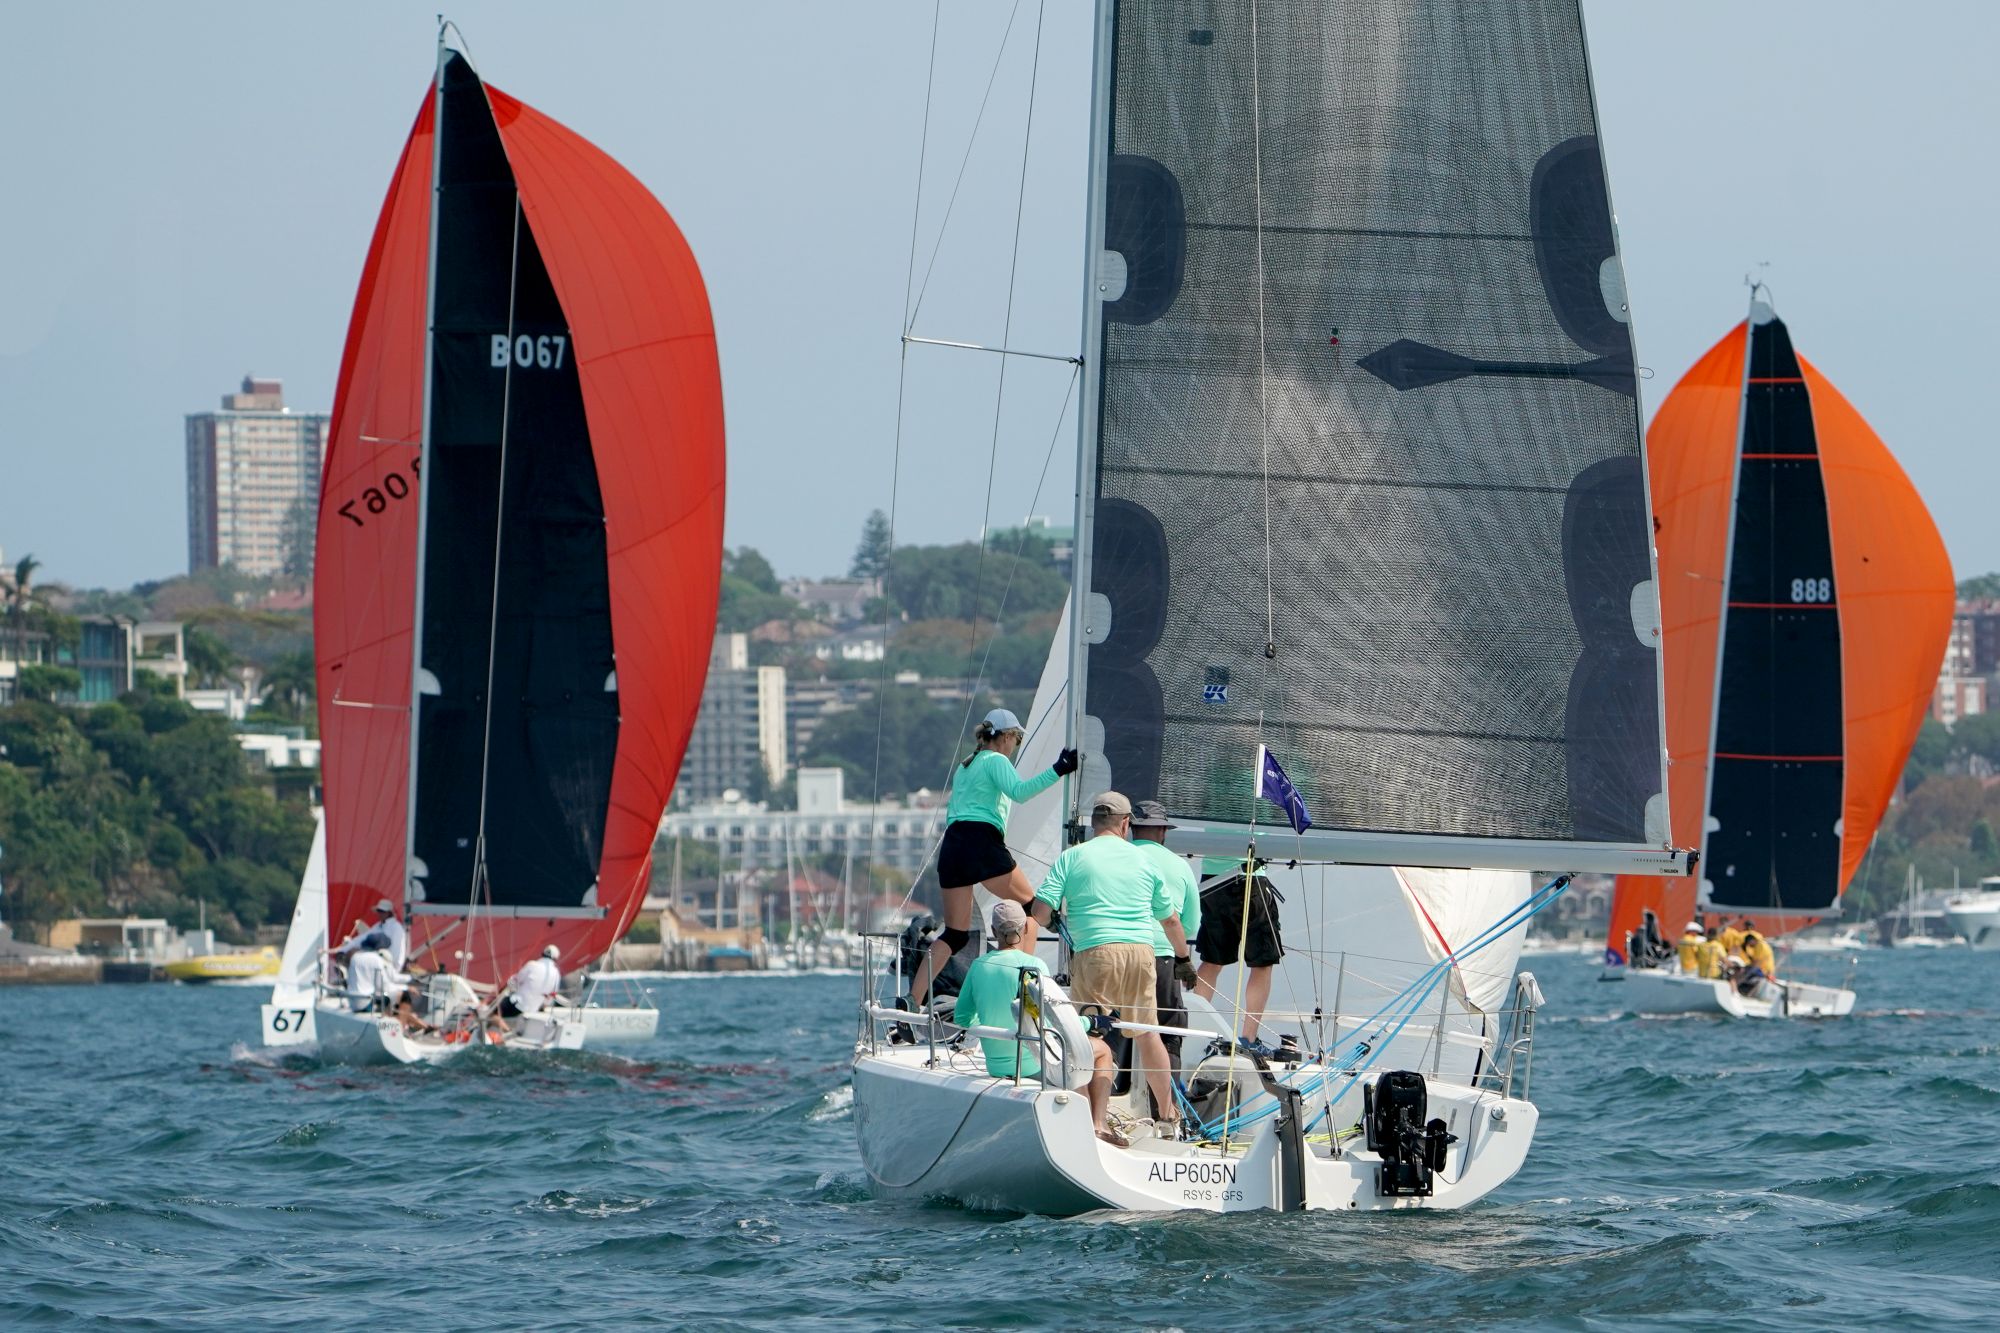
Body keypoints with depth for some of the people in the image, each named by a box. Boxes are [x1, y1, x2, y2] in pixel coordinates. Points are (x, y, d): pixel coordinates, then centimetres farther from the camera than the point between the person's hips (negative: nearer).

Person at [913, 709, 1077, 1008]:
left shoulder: (966, 766, 26)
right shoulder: (996, 760, 1)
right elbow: (1019, 791, -18)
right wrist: (1057, 770, -23)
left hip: (951, 845, 8)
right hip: (981, 843, -8)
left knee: (956, 933, 8)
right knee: (1030, 906, 6)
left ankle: (914, 1000, -3)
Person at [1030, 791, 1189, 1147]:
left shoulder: (1072, 857, 4)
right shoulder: (1143, 860, 14)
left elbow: (1041, 911, -3)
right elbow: (1170, 920, 21)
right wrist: (1183, 957, 38)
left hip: (1095, 951, -3)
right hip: (1142, 951, 3)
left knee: (1095, 1036, -4)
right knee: (1147, 1033, 17)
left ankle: (1098, 1121, -17)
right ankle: (1169, 1117, 27)